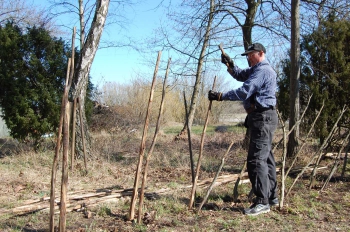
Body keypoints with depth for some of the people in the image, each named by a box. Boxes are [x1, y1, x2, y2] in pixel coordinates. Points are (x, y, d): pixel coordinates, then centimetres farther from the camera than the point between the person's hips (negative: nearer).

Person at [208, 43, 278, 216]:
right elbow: (240, 75, 23)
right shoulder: (257, 69, 20)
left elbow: (244, 91, -22)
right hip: (262, 117, 11)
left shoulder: (262, 71, -14)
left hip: (263, 118, -11)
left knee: (256, 159, -12)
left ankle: (262, 202, -9)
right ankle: (271, 196, 25)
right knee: (265, 157, 15)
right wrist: (230, 65, 5)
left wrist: (220, 96, -19)